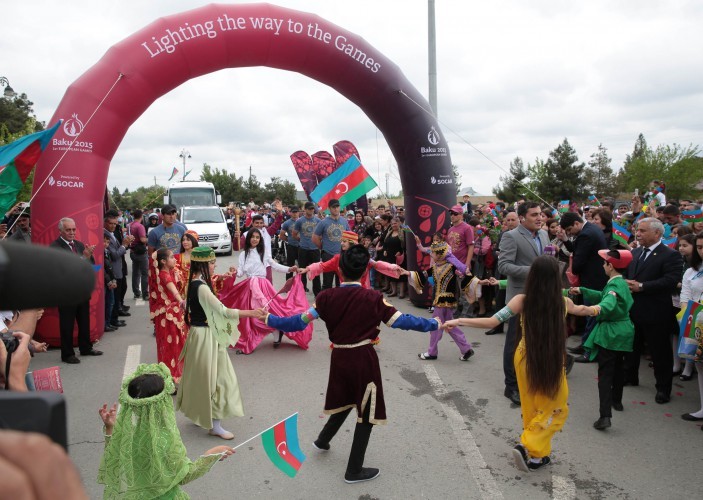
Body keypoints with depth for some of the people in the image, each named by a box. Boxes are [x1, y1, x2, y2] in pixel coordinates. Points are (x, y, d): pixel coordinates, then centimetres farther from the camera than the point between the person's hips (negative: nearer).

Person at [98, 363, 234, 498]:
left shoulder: (121, 428, -16)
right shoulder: (165, 439, -28)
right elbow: (184, 476, -14)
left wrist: (109, 428, 2)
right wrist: (214, 454, -5)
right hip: (159, 496, -4)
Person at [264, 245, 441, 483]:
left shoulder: (327, 297, -7)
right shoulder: (373, 298, -13)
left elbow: (300, 321, -4)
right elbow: (401, 321, -10)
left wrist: (270, 320, 10)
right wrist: (434, 324, 3)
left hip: (339, 357, 4)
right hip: (364, 358, -4)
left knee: (346, 401, 30)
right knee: (366, 412, 10)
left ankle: (323, 440, 46)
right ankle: (354, 470, 19)